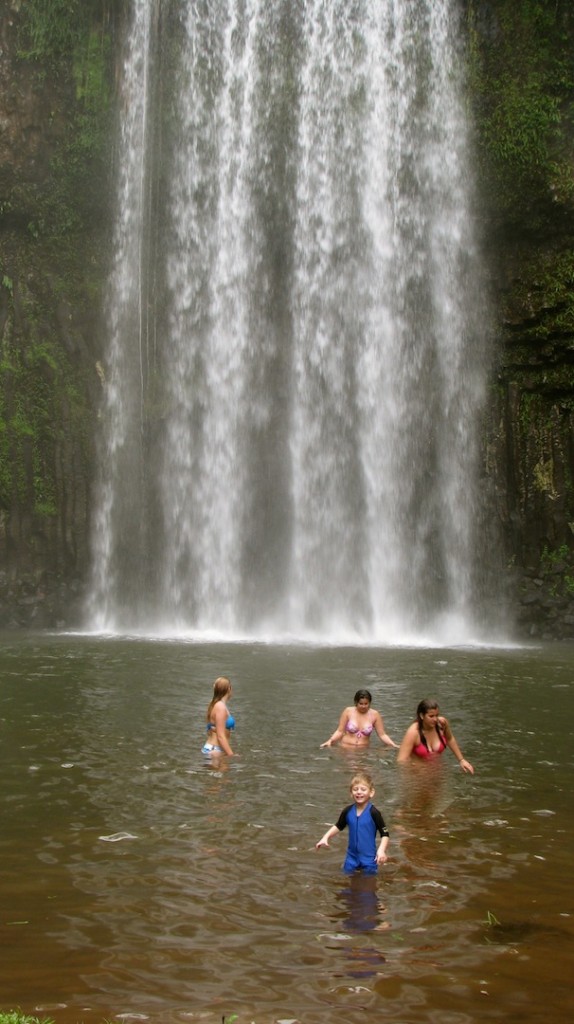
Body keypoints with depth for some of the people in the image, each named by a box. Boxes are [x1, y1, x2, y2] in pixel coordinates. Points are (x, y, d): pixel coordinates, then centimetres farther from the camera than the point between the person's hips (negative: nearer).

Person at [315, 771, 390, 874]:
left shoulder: (373, 813, -20)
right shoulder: (348, 811, -8)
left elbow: (384, 834, -15)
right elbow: (338, 827, 11)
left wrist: (381, 850, -29)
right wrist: (325, 837, 0)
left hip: (369, 858, -4)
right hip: (352, 856, 4)